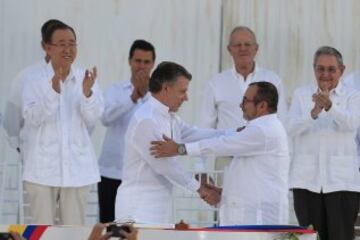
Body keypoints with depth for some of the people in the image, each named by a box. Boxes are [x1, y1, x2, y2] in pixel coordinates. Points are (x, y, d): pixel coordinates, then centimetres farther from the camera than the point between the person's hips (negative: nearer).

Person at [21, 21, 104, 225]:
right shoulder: (34, 80, -1)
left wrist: (87, 92, -26)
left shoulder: (86, 79, 4)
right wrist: (53, 91, -28)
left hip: (77, 167, 2)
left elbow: (93, 118, -6)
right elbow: (33, 117, -13)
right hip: (43, 168, -2)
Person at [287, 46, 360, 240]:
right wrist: (314, 112, -22)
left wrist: (329, 105, -33)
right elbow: (291, 129, -3)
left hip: (341, 180, -2)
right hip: (307, 180, 2)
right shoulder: (301, 94, 11)